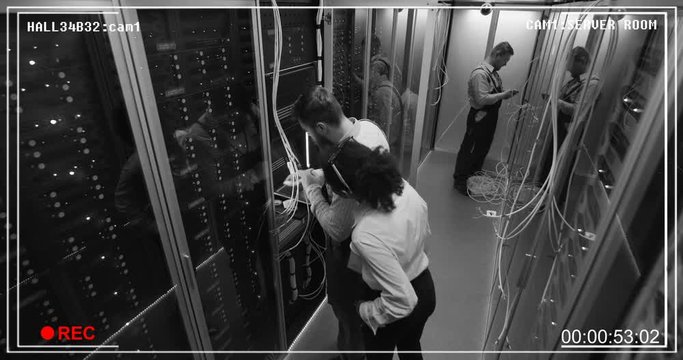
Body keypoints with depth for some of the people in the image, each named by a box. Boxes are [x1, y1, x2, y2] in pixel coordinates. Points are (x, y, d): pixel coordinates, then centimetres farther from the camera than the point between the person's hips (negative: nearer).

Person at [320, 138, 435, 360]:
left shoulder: (367, 235, -40)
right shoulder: (404, 187, -19)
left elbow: (401, 302, -32)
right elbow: (424, 233, 1)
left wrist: (364, 309, -15)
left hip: (401, 309, -6)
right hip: (425, 289, 6)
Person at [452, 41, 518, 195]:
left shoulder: (493, 72, 8)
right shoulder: (480, 73, -21)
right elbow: (482, 99, -28)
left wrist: (505, 93, 1)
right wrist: (503, 95, -19)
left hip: (490, 115, 10)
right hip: (479, 117, -10)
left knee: (483, 148, 20)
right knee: (470, 149, 2)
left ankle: (474, 175, 38)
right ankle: (459, 181, 15)